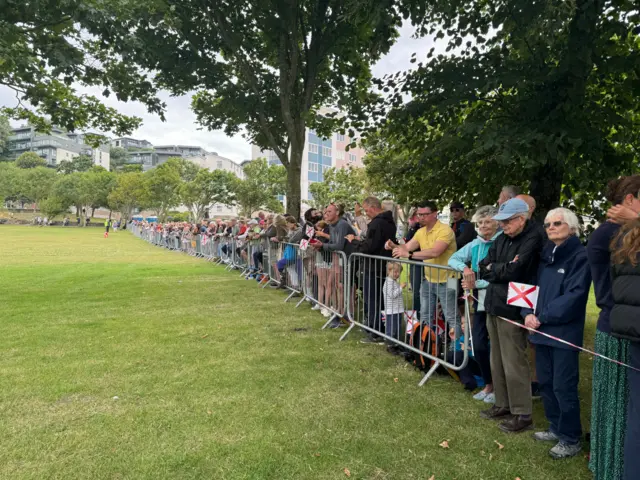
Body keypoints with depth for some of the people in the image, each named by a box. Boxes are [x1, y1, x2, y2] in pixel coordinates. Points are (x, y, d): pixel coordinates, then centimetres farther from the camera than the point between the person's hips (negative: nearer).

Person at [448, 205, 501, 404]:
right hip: (480, 302, 7)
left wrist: (475, 284, -17)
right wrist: (465, 268, -8)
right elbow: (453, 259, 12)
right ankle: (488, 384, 31)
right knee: (478, 346, 12)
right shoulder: (474, 245, 8)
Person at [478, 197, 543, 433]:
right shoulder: (501, 239, 11)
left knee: (514, 363, 0)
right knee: (497, 361, 16)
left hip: (512, 309, -8)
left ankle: (522, 414, 14)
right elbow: (484, 269, 5)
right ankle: (502, 405, 30)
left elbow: (513, 272, -21)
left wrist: (493, 268, -5)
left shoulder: (531, 241, -12)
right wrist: (504, 269, -10)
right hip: (494, 306, 8)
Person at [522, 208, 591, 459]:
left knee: (563, 386, 0)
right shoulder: (545, 254, 12)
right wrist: (528, 313, -5)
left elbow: (574, 295, -18)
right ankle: (556, 428, 31)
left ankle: (571, 439, 16)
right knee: (545, 381, 15)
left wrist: (542, 317, -17)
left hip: (564, 332, -7)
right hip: (542, 330, 7)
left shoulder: (580, 256, -10)